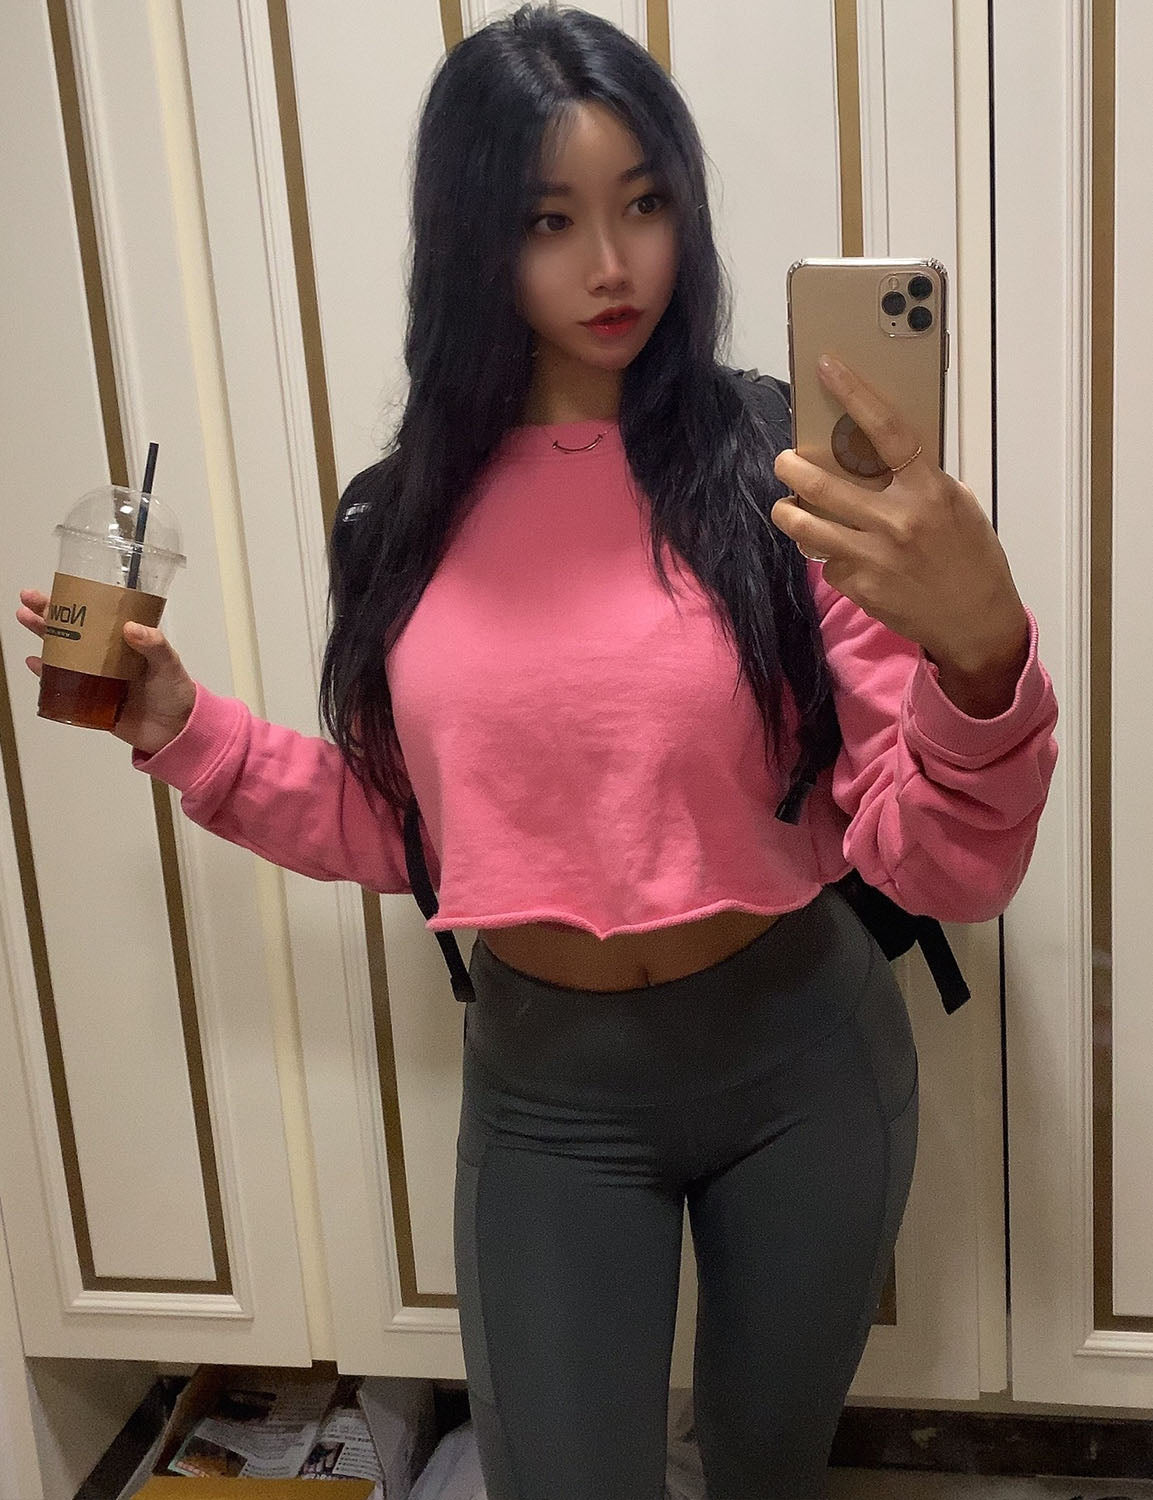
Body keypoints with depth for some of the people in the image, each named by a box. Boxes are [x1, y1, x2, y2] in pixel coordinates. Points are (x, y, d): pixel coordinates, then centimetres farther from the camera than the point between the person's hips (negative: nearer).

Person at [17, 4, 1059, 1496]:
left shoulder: (779, 471, -14)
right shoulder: (412, 514, -3)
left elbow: (940, 870, -18)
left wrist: (981, 657, -37)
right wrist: (187, 731, -2)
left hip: (797, 1055, -1)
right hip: (543, 1088, 2)